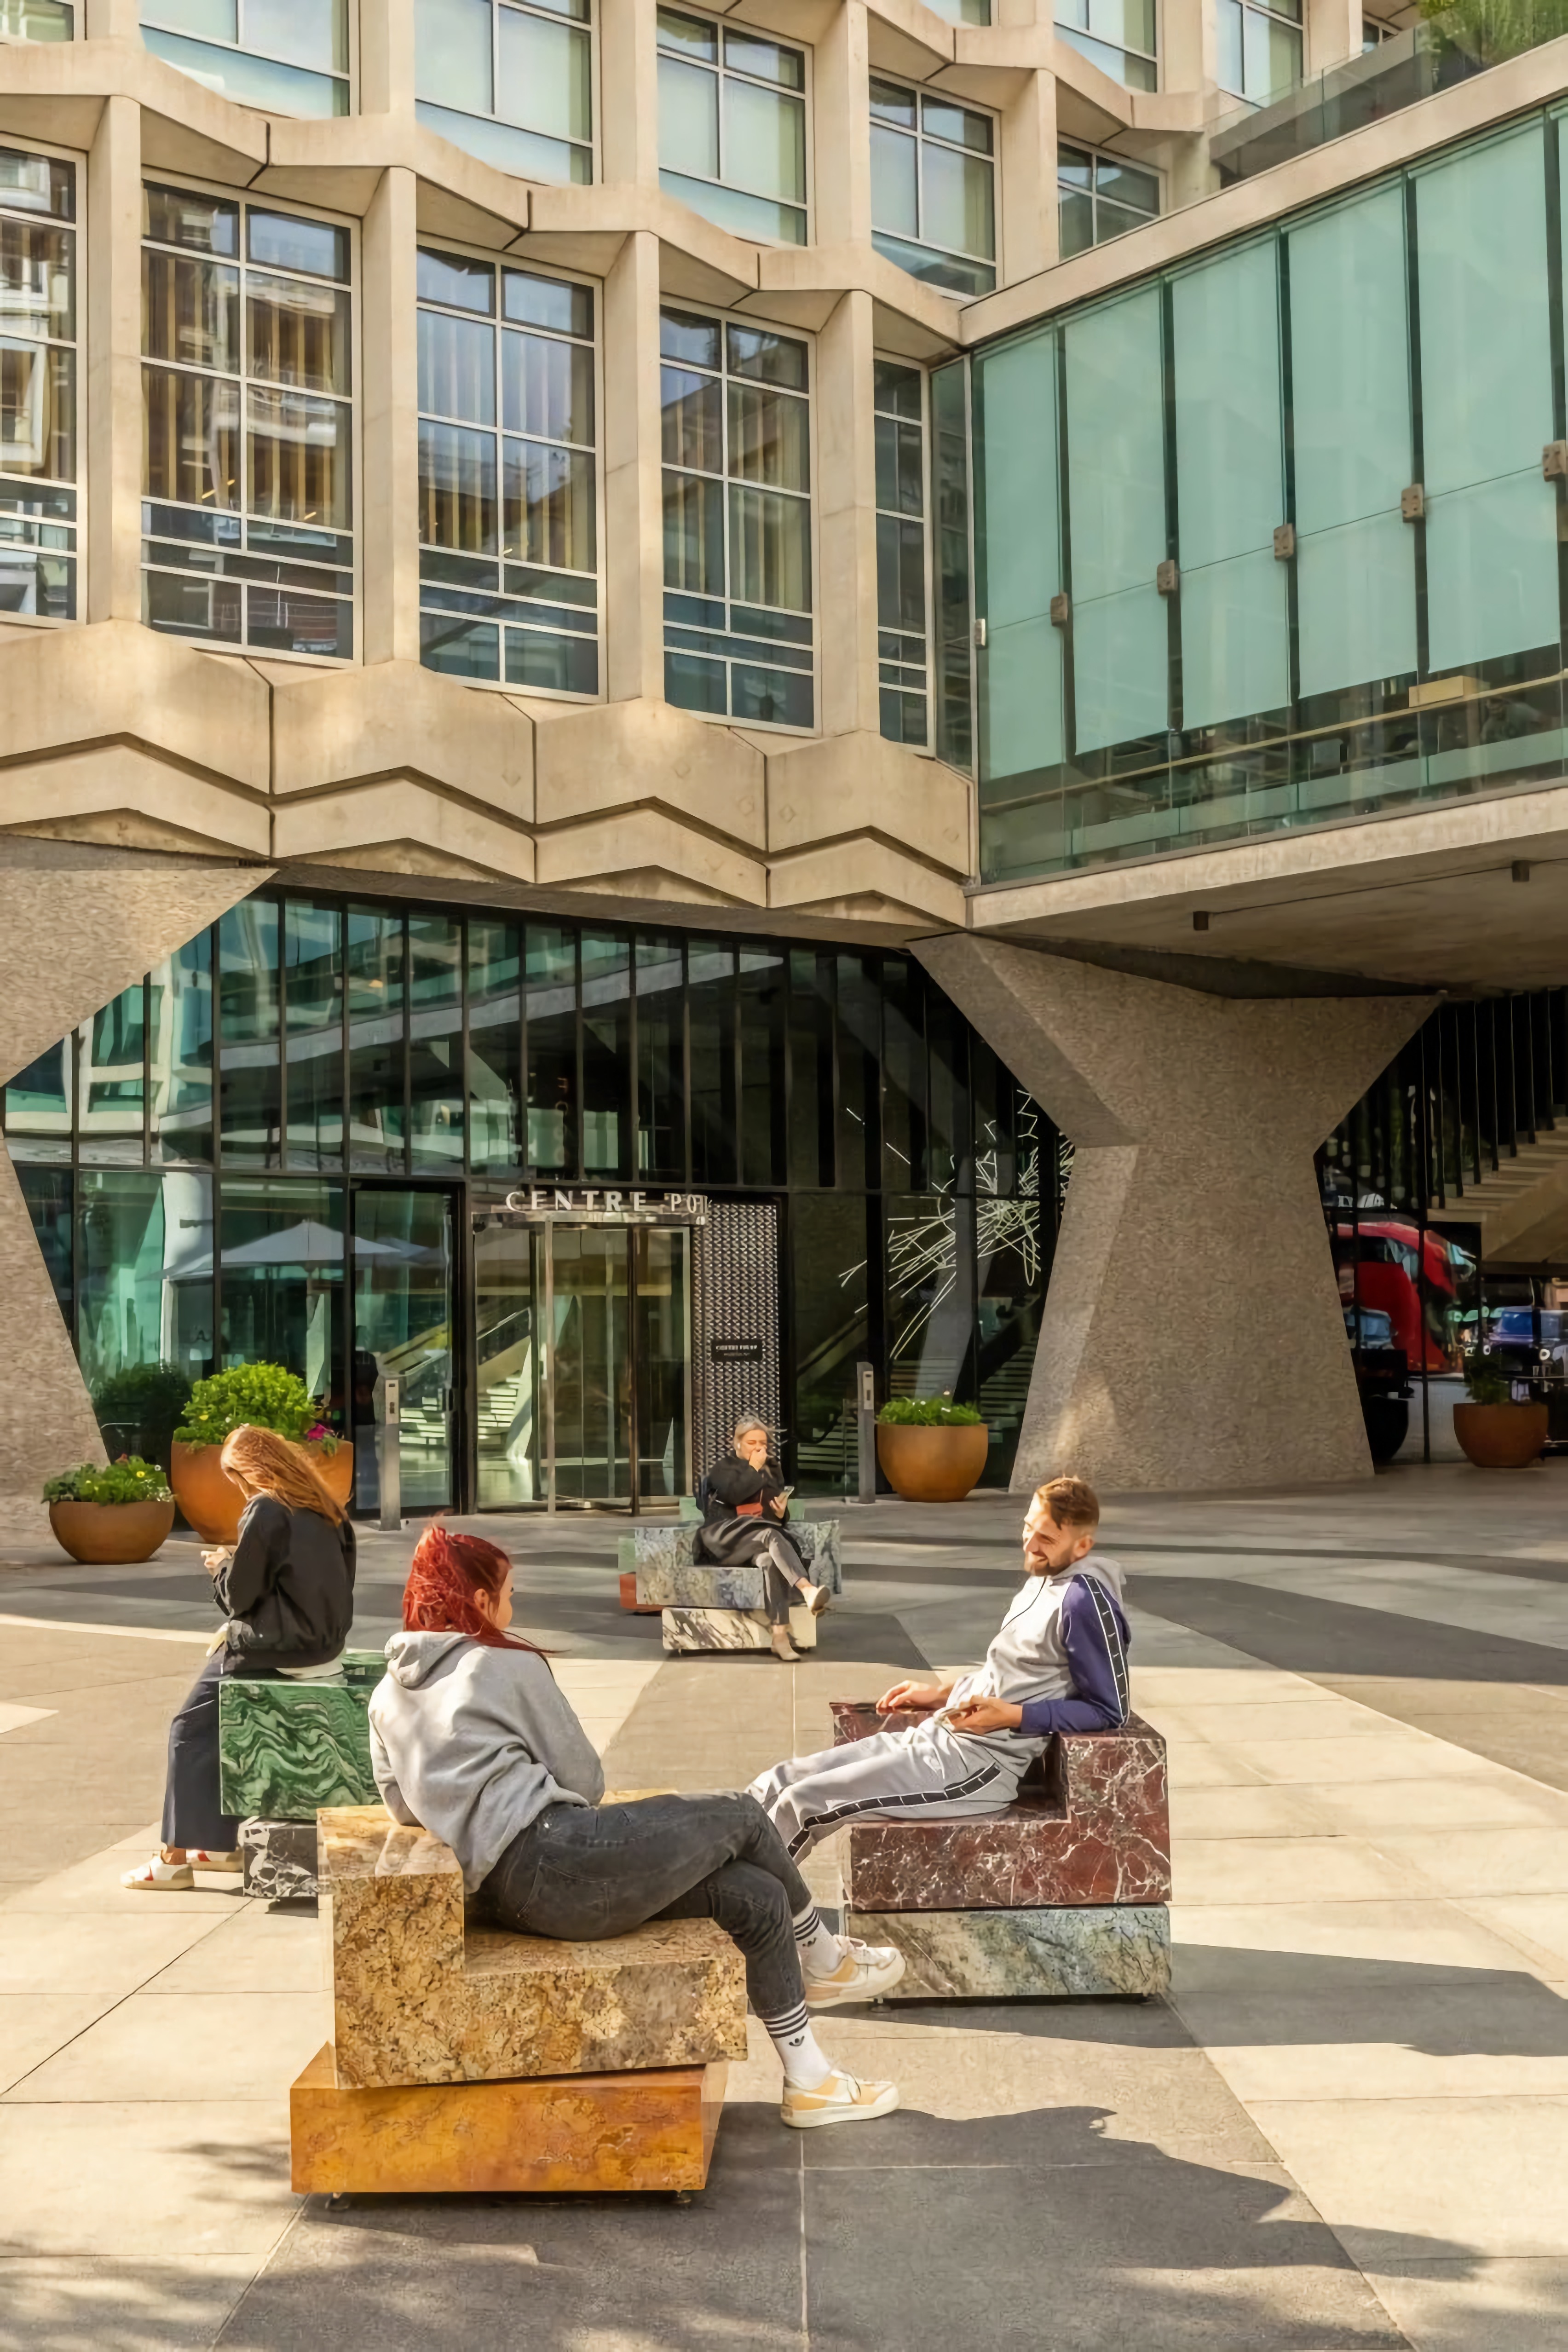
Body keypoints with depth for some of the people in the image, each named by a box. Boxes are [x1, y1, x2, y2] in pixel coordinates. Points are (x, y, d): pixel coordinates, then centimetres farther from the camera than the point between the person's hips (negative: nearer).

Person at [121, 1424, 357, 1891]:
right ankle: (221, 1840, 23)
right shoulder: (320, 1509, 9)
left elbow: (240, 1594, -11)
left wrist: (223, 1566, 7)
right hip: (324, 1644, 8)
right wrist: (240, 1561, 15)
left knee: (191, 1729, 6)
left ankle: (176, 1857, 6)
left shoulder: (266, 1511, -14)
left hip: (285, 1650, -8)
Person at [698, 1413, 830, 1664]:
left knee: (769, 1558, -36)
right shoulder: (723, 1468, 11)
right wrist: (753, 1469, -4)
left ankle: (780, 1637, -46)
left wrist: (781, 1513, -5)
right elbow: (733, 1493, -14)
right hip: (724, 1536, -3)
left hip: (759, 1539, 3)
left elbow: (779, 1518, 18)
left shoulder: (773, 1470, 22)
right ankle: (807, 1590, -59)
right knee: (770, 1535, -37)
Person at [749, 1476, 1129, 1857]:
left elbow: (1110, 1711, -15)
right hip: (935, 1736, 10)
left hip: (977, 1763, -10)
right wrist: (944, 1692, 16)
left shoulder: (1083, 1601, -14)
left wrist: (1012, 1715, -20)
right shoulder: (1042, 1580, 14)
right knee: (774, 1786, 3)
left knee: (799, 1805, -17)